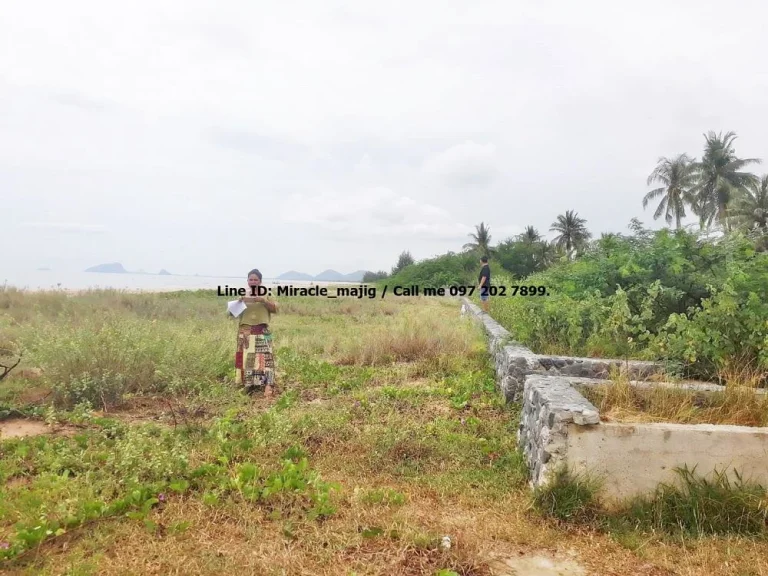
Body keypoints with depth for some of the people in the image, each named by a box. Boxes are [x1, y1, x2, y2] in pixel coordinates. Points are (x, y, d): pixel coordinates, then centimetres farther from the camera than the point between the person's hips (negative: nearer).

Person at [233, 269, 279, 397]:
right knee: (246, 358, 2)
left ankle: (267, 387, -15)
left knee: (263, 358, -11)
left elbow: (275, 309, -1)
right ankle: (248, 386, 11)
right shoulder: (242, 294, 11)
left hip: (262, 332, -2)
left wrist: (263, 300, -15)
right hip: (245, 332, 3)